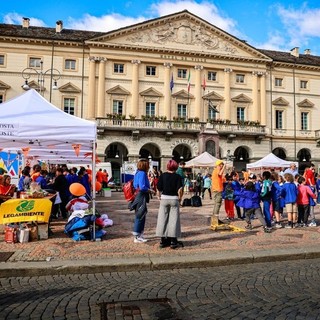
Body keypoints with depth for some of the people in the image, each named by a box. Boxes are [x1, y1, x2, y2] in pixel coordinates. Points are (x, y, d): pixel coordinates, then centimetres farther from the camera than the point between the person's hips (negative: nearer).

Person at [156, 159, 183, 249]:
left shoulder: (162, 175, 0)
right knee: (174, 219, 4)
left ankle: (163, 240, 14)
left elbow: (158, 188, -4)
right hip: (174, 199, -2)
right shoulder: (177, 176, -5)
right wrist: (180, 198, 2)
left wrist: (159, 197, 9)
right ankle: (173, 241, 7)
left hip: (164, 198, 2)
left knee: (162, 219, 8)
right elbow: (179, 189, -12)